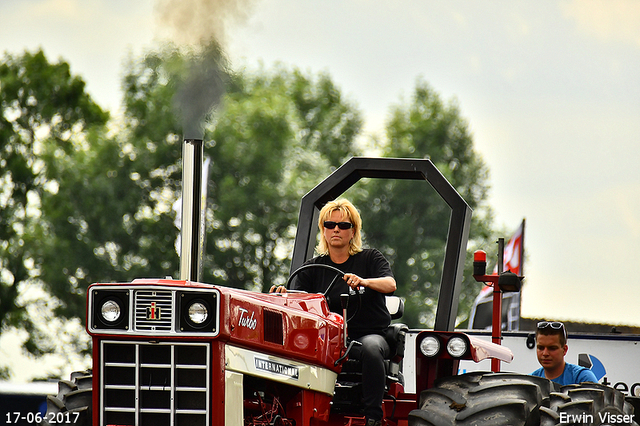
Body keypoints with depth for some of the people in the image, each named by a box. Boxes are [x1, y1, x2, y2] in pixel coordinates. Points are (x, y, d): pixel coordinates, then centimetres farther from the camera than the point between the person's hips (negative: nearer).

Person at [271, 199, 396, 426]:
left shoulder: (370, 258, 8)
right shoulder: (313, 267, 14)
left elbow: (390, 284, -10)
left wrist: (364, 281, -31)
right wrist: (283, 294, -23)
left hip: (371, 333, -1)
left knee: (370, 348, -38)